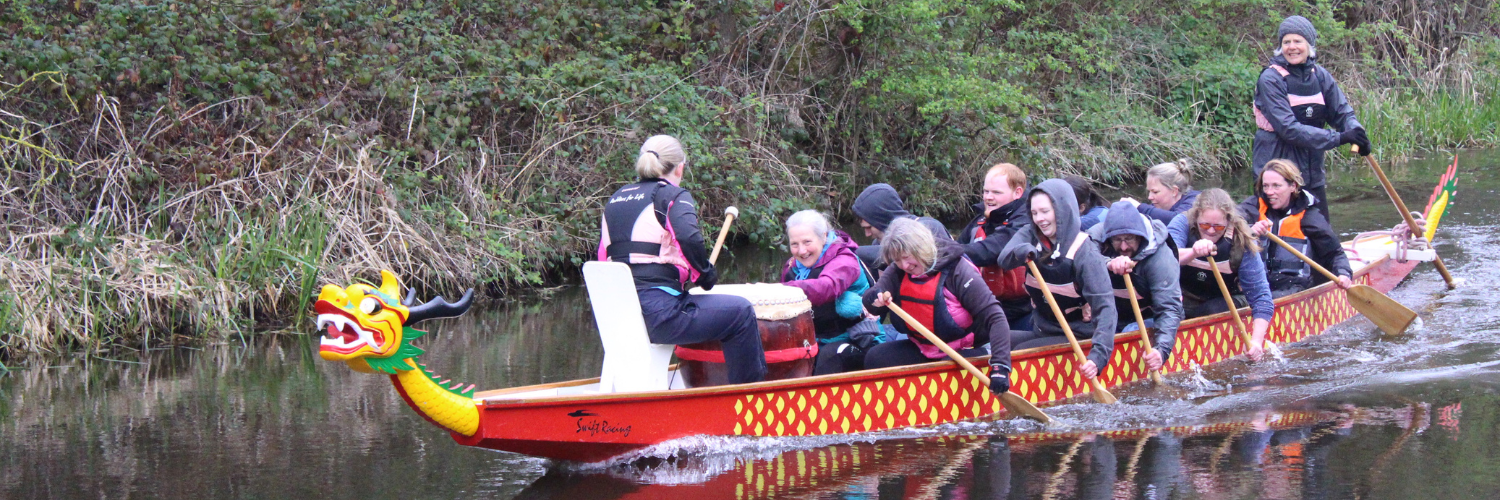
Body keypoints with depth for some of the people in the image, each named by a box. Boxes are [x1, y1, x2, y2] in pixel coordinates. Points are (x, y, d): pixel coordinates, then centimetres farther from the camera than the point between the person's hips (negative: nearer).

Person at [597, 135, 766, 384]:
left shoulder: (617, 198, 20)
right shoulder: (674, 196, 0)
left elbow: (604, 256, 21)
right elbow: (689, 239, -20)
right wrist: (706, 274, -4)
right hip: (657, 313, -8)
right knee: (741, 312, 2)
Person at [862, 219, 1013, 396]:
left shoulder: (957, 270, -20)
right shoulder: (898, 272, -3)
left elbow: (995, 318, -25)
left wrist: (1000, 365, -37)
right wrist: (874, 298, -33)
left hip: (963, 351, -6)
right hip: (921, 350, 6)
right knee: (875, 358, -14)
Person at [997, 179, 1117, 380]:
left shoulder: (1085, 253, -16)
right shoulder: (1031, 237, 2)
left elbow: (1105, 307, -24)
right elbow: (1004, 259, -17)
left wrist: (1097, 356, -37)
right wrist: (1022, 252, -42)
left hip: (1077, 337, -6)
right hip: (1041, 331, 6)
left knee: (1021, 354, -25)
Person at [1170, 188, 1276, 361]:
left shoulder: (1242, 243, -18)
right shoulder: (1183, 224, -18)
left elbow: (1260, 296, -21)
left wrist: (1256, 340, -34)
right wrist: (1193, 252, -60)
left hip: (1224, 300, 1)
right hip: (1184, 299, -1)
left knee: (1217, 310, -32)